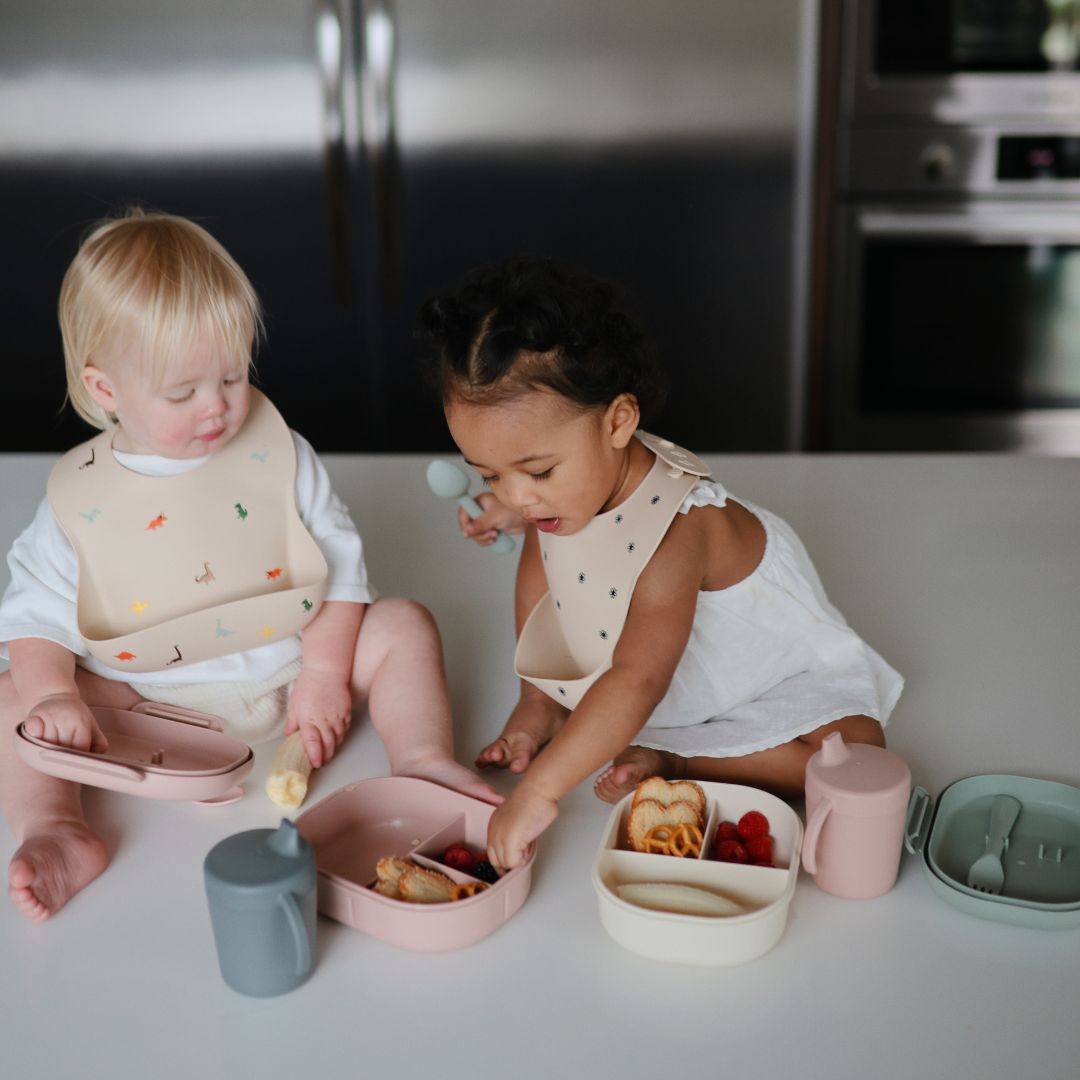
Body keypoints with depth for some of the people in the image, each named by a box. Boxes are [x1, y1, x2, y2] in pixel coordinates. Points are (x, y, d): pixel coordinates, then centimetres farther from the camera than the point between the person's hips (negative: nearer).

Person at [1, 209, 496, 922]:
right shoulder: (79, 500, -6)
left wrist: (324, 675, -11)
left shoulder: (278, 455, -6)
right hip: (149, 703, 0)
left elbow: (340, 562, -5)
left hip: (283, 672, 0)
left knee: (404, 628, -14)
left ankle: (422, 760, -15)